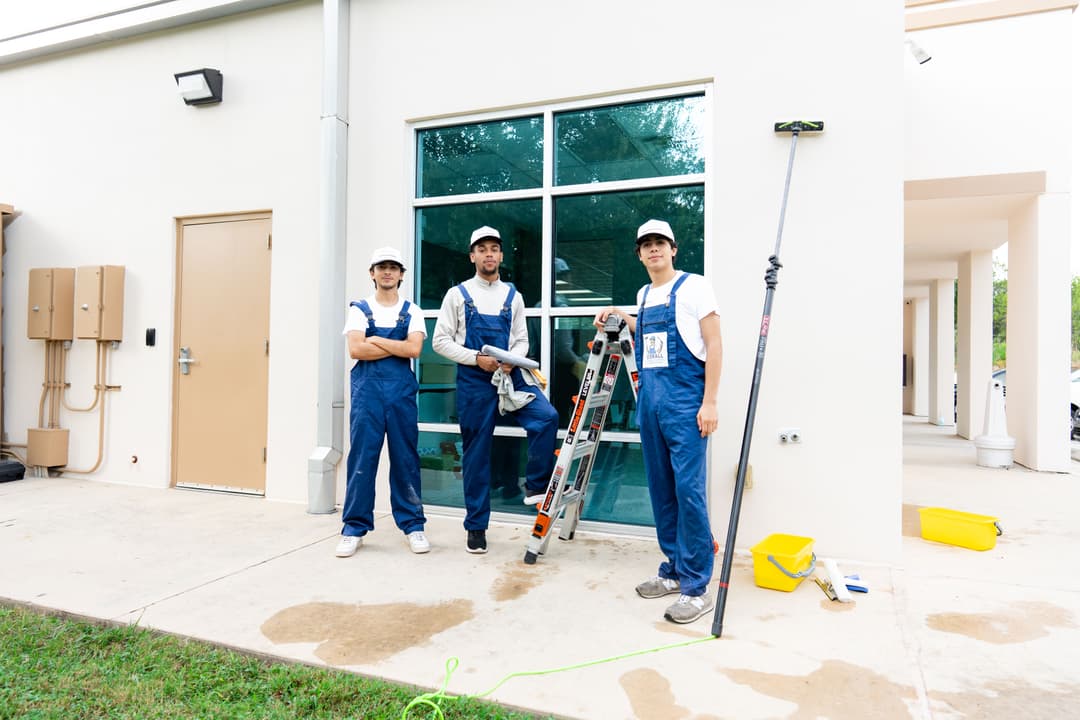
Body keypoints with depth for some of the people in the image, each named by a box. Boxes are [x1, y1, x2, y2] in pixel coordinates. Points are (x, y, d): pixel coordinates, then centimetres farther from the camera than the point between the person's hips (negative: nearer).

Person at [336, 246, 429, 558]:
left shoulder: (411, 311, 10)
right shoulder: (359, 309, 8)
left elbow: (414, 349, -7)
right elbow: (355, 350, -7)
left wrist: (376, 339, -6)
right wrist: (398, 347, -6)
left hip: (402, 390, 1)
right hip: (367, 389, 0)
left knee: (405, 458, 4)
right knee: (361, 458, 0)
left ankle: (413, 525, 14)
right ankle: (355, 527, 11)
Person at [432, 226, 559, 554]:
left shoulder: (513, 296, 11)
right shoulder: (458, 294, 4)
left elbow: (522, 340, 12)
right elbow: (440, 340, 0)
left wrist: (511, 361, -11)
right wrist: (476, 358, -12)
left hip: (511, 375, 2)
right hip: (474, 380, -2)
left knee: (547, 417, -23)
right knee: (476, 453, 3)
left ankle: (536, 487, -3)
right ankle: (476, 526, 17)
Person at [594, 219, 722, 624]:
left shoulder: (693, 287, -2)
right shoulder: (644, 295, 17)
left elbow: (713, 343, -7)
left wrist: (709, 402, -14)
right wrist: (619, 315, 26)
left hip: (685, 400, -7)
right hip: (649, 400, 7)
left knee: (688, 488, -10)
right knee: (660, 489, 10)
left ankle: (696, 587, 0)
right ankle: (672, 571, 23)